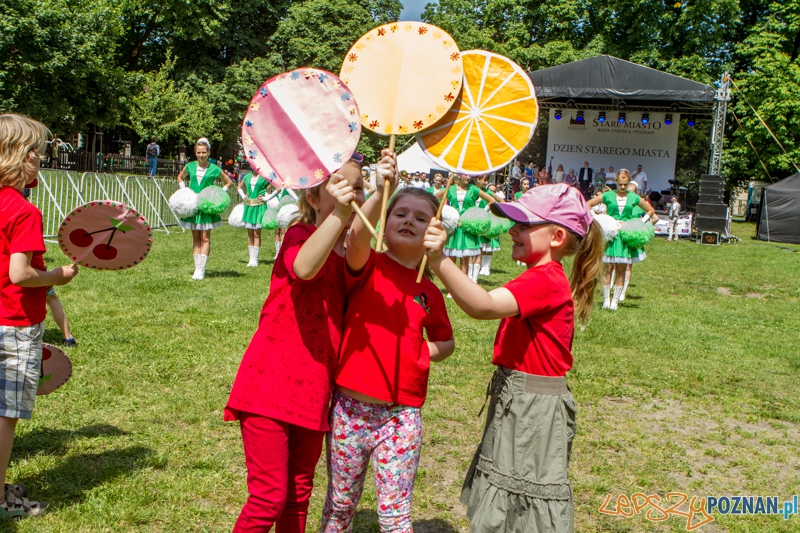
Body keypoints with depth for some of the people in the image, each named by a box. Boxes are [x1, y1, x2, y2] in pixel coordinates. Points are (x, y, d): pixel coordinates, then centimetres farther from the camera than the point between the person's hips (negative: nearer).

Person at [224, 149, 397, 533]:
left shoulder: (350, 253, 10)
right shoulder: (299, 235, -8)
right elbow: (304, 268, -32)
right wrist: (338, 213, -47)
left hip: (313, 392, 6)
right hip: (270, 385, -6)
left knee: (298, 497, 15)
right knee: (269, 498, -5)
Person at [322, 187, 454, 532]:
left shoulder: (430, 293, 5)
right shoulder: (367, 267, -5)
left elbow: (446, 341, 22)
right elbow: (357, 236, -30)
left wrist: (427, 351, 1)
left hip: (402, 416, 2)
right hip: (350, 409, -1)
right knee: (340, 504, 17)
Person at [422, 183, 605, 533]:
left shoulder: (544, 281, -23)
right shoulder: (543, 277, 13)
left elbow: (484, 306, -40)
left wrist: (439, 261, -50)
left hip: (535, 408, -10)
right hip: (514, 399, 10)